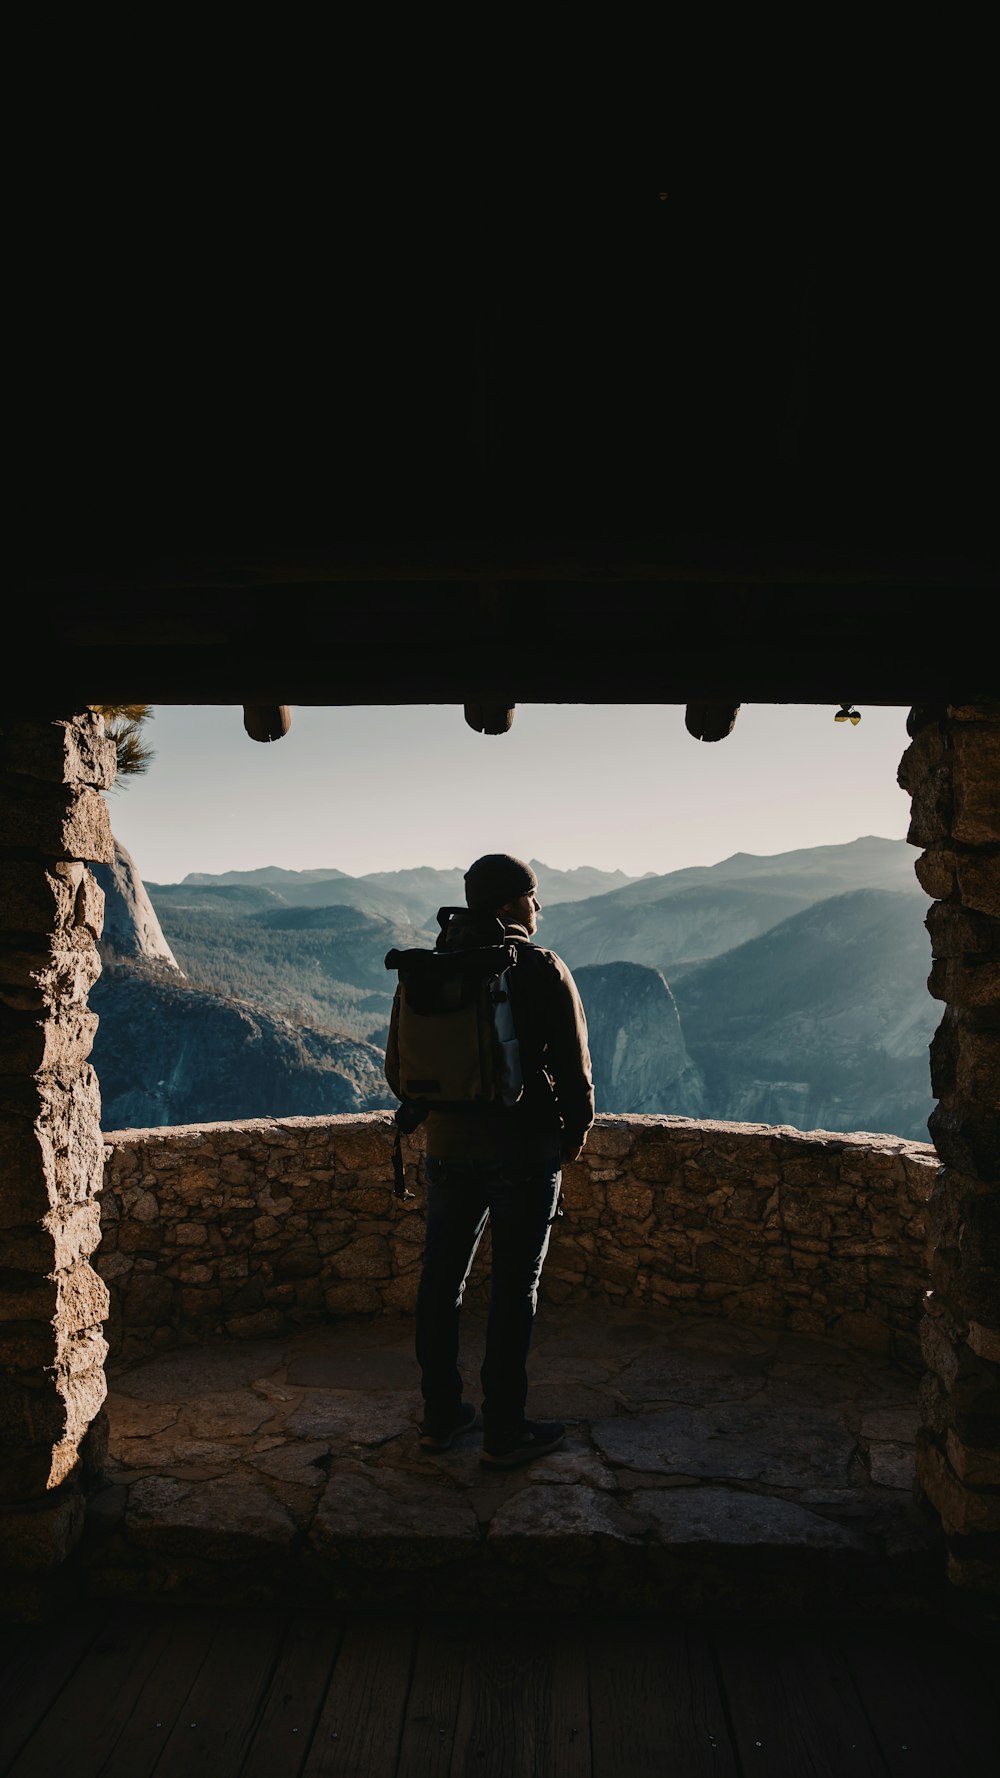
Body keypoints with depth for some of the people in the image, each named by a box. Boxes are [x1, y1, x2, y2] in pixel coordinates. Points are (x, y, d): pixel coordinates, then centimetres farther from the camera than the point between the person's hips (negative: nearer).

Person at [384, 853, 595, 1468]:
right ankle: (505, 1430, 16)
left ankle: (441, 1415, 26)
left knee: (441, 1280, 14)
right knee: (515, 1289, 6)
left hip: (448, 1150, 5)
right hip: (525, 1154, -5)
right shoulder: (542, 970, -13)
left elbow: (398, 1066, 9)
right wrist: (575, 1133, 7)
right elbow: (573, 1069, -10)